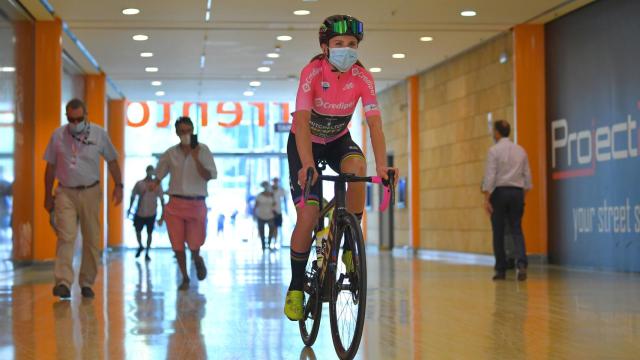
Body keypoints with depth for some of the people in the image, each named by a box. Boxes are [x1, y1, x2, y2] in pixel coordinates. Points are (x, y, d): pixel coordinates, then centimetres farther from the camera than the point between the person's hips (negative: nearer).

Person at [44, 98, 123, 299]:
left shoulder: (99, 134, -1)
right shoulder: (58, 136, 0)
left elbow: (112, 160, 9)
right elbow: (50, 167, 8)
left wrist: (118, 185, 2)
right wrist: (48, 196, 9)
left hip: (90, 192, 1)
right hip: (65, 192, -1)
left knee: (92, 240, 4)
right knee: (66, 237, -14)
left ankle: (87, 283, 15)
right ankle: (63, 283, -21)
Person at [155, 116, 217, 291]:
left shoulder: (202, 150, -4)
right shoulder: (170, 153, 3)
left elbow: (209, 176, -12)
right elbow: (159, 176, 17)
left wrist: (196, 158, -23)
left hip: (196, 204, -2)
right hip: (175, 204, 2)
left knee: (195, 244, -3)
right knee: (177, 245, 2)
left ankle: (197, 259, 34)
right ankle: (185, 278, 21)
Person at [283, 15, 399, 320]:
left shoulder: (362, 77, -19)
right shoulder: (312, 73, -26)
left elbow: (374, 123, -27)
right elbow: (302, 121, -35)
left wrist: (382, 165, -42)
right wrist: (307, 166, -50)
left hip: (338, 140, 2)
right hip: (305, 142, -2)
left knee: (356, 166, -34)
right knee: (308, 214, -14)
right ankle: (296, 288, 2)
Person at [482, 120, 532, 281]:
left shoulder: (494, 150, -6)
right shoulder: (520, 150, 9)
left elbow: (490, 176, -12)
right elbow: (527, 176, 10)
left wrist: (486, 199, -13)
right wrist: (523, 195, 18)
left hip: (499, 191, -4)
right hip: (517, 191, 4)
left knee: (498, 232, 5)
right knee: (516, 230, 4)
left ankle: (501, 270, 8)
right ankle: (521, 263, -18)